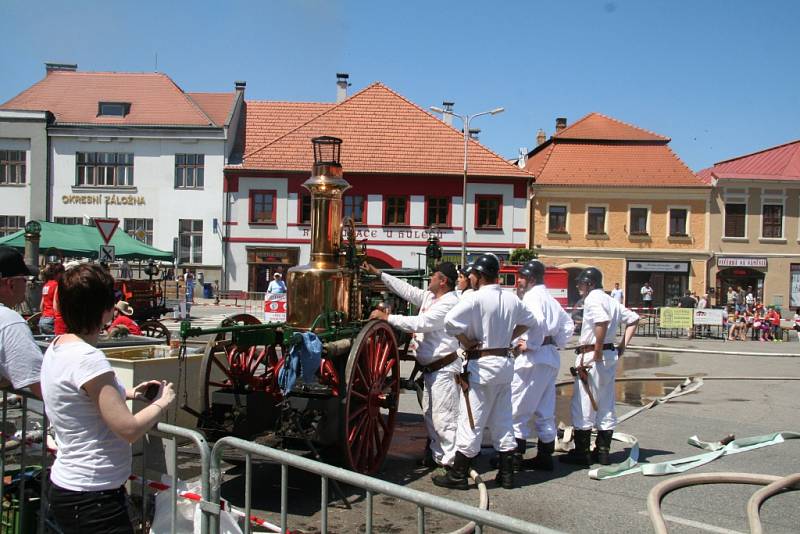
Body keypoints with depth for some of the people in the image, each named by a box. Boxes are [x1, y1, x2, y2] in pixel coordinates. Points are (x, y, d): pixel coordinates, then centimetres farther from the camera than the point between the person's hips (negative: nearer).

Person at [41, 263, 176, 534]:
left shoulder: (56, 347, 6)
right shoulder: (87, 359, -24)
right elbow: (129, 429, -25)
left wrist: (126, 393, 14)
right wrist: (162, 401, -9)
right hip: (92, 498, -10)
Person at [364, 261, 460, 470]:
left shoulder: (449, 304, -19)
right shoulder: (429, 297, 10)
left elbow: (420, 323, -25)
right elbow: (406, 289, 15)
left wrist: (387, 317, -21)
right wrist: (378, 273, 13)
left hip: (444, 369, -10)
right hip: (431, 369, 10)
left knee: (444, 417, -7)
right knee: (430, 414, 18)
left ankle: (452, 461, 1)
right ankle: (437, 455, 29)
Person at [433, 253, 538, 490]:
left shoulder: (475, 298, -16)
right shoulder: (512, 299, 4)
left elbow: (450, 322, -25)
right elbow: (529, 321, 20)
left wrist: (466, 342, -11)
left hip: (482, 363, -7)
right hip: (506, 362, 7)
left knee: (471, 420, 0)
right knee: (503, 419, 14)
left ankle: (458, 475, 7)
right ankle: (507, 473, 20)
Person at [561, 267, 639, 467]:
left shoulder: (592, 299, -12)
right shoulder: (611, 301, 15)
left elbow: (602, 322, -29)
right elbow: (633, 319, 21)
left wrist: (597, 354, -22)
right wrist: (622, 346, 14)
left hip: (592, 355, -9)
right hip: (611, 355, 9)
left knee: (582, 405, -1)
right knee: (605, 405, 13)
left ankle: (581, 453, 4)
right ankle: (603, 451, 18)